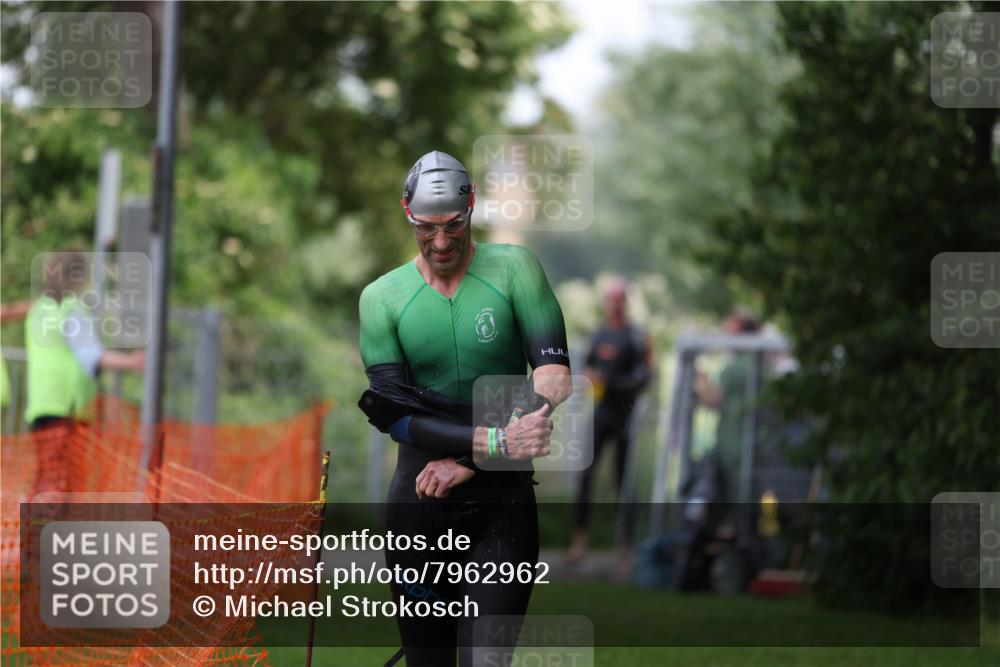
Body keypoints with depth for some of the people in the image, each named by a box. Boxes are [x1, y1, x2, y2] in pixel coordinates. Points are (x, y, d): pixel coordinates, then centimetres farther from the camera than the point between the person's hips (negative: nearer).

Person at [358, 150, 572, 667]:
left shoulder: (513, 269, -1)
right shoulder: (382, 297, 3)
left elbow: (554, 372, -11)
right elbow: (395, 415, -6)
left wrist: (468, 461, -16)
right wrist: (494, 443, -21)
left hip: (501, 502, -2)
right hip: (420, 501, 2)